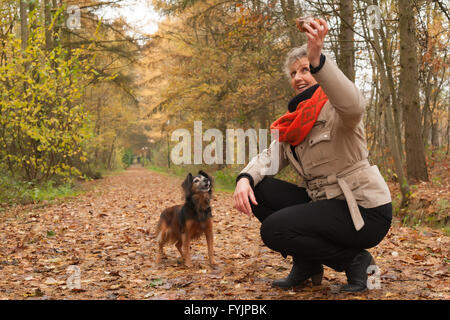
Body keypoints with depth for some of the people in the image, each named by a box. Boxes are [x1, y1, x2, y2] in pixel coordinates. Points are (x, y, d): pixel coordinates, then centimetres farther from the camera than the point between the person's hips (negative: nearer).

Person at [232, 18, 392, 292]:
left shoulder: (335, 108, -12)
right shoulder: (295, 121, 12)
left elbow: (353, 104, -37)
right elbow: (271, 156, 3)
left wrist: (317, 59, -52)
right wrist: (245, 178, -19)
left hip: (364, 210, -8)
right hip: (324, 201, 8)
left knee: (273, 230, -22)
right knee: (259, 190, -4)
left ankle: (356, 261, -3)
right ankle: (306, 265, 6)